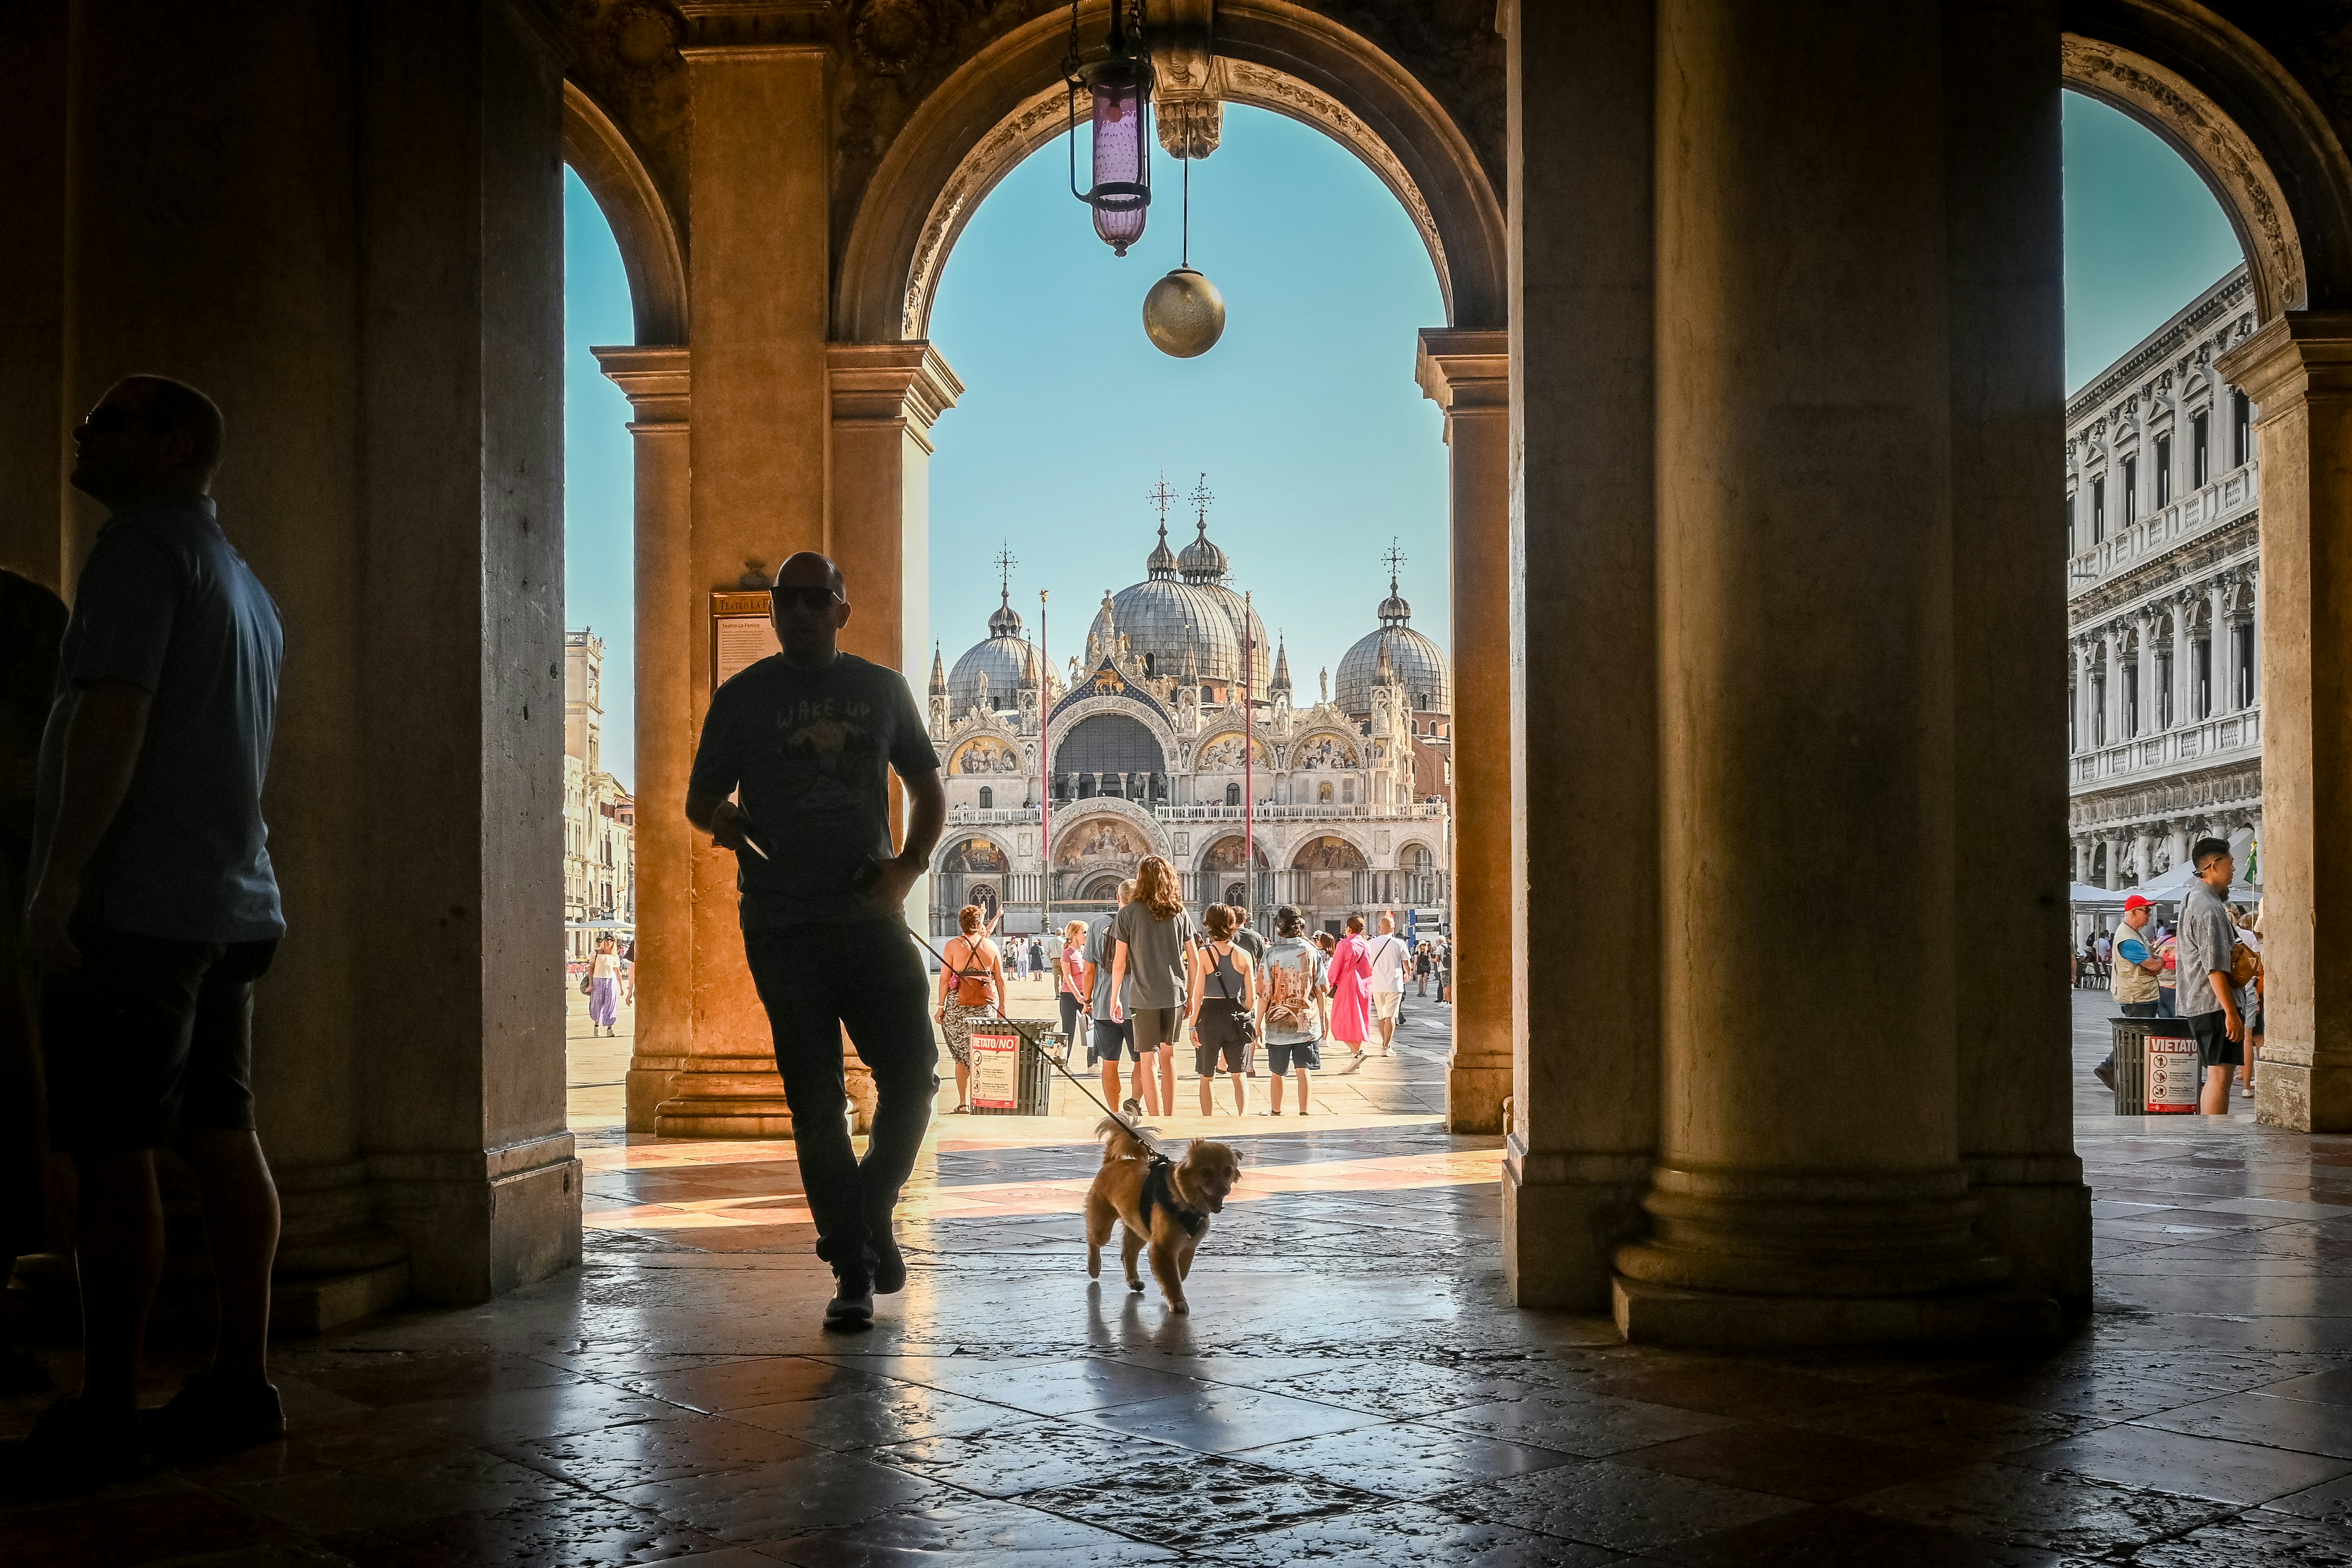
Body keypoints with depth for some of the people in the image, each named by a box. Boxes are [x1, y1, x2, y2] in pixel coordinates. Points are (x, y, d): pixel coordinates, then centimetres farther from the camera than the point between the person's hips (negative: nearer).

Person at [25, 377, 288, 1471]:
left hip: (138, 907, -9)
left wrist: (57, 882, -18)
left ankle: (106, 1413, -4)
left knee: (113, 1152, -7)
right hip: (233, 907, 9)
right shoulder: (244, 582, 22)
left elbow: (115, 715, -17)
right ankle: (240, 1384, 11)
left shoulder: (146, 542, -6)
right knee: (223, 1141, 8)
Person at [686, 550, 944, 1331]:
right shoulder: (743, 697, 7)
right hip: (782, 927, -1)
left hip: (870, 916, 2)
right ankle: (854, 1271, 7)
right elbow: (700, 801, 11)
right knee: (815, 1101, 0)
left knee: (913, 1078, -3)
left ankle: (870, 1214, 24)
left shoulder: (882, 690, 11)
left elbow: (929, 790, 17)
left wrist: (908, 865, -1)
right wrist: (729, 823, -13)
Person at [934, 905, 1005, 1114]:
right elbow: (1000, 980, 9)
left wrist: (941, 1006, 2)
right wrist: (1002, 1006, 16)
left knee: (962, 1056, 5)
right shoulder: (991, 946, 6)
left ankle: (964, 1103, 4)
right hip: (987, 1005, 1)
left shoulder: (953, 945, 0)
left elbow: (944, 978, -2)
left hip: (958, 1005, -1)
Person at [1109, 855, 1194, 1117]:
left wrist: (1115, 998, 4)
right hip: (1175, 994, 3)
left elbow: (1119, 961, -5)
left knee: (1149, 1059, 1)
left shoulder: (1129, 913, -5)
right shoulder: (1179, 913, 4)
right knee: (1169, 1055, 17)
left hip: (1144, 996, -3)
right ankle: (1170, 1116, 23)